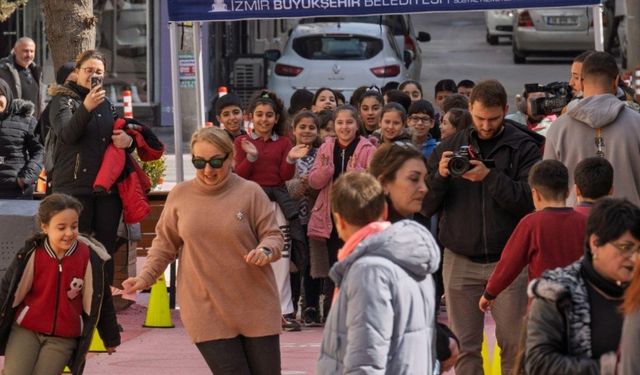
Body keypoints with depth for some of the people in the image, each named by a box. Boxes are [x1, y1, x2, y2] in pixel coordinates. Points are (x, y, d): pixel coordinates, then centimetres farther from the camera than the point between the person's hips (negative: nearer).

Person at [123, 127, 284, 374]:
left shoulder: (250, 192, -3)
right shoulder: (179, 195, 2)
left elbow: (273, 235, 0)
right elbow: (165, 243, 12)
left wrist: (265, 250, -22)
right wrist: (146, 277, 0)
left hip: (255, 308, 0)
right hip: (207, 311, 0)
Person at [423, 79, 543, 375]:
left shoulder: (524, 148, 1)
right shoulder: (450, 146, 10)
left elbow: (530, 200, -11)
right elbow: (426, 206, 7)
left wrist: (490, 177, -20)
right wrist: (440, 176, -11)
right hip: (460, 261, 2)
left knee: (514, 346, -3)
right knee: (465, 348, 3)